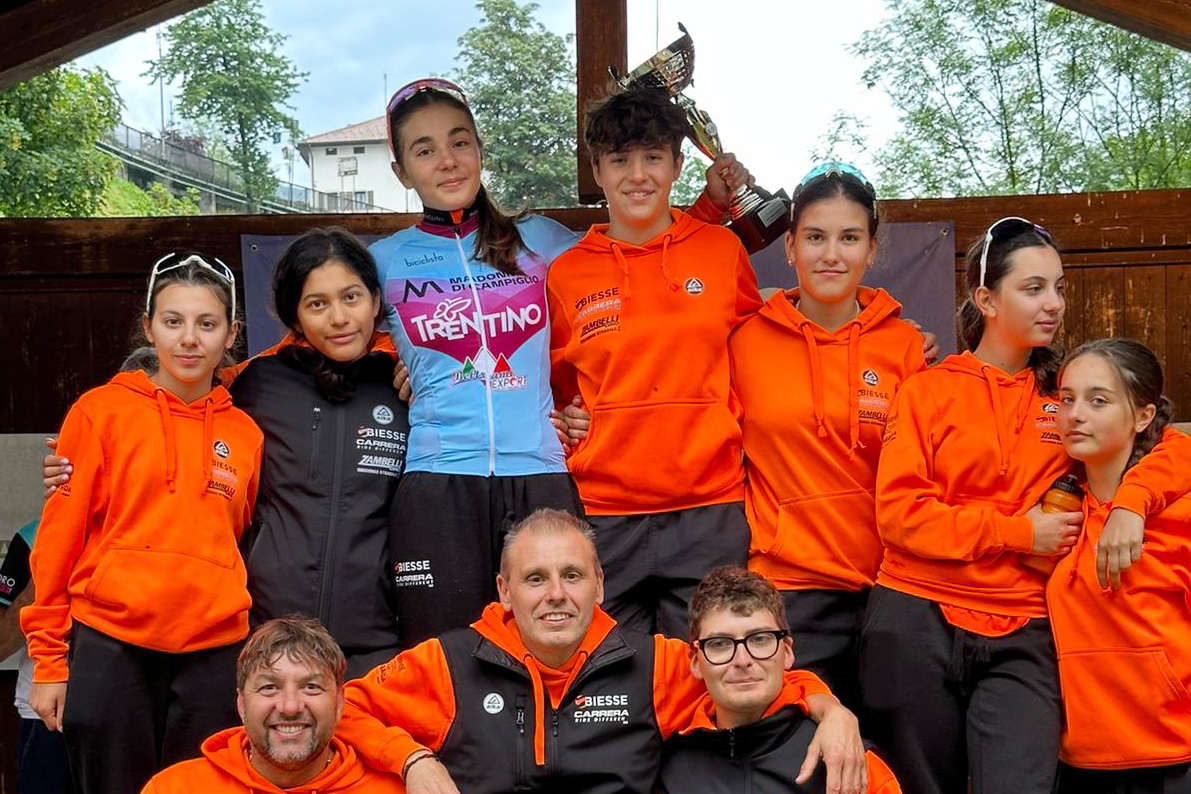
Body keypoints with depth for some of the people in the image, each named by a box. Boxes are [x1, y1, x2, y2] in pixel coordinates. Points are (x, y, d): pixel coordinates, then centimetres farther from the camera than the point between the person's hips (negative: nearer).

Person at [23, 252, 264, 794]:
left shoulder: (245, 434, 8)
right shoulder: (101, 411, 1)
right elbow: (59, 537, 1)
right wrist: (49, 659, 0)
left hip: (214, 653, 2)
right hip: (110, 644, -2)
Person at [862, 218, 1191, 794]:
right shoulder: (927, 390, 2)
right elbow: (899, 512, -7)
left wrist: (1129, 504, -17)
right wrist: (1019, 533, -12)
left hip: (1022, 637, 1)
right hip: (919, 621, -1)